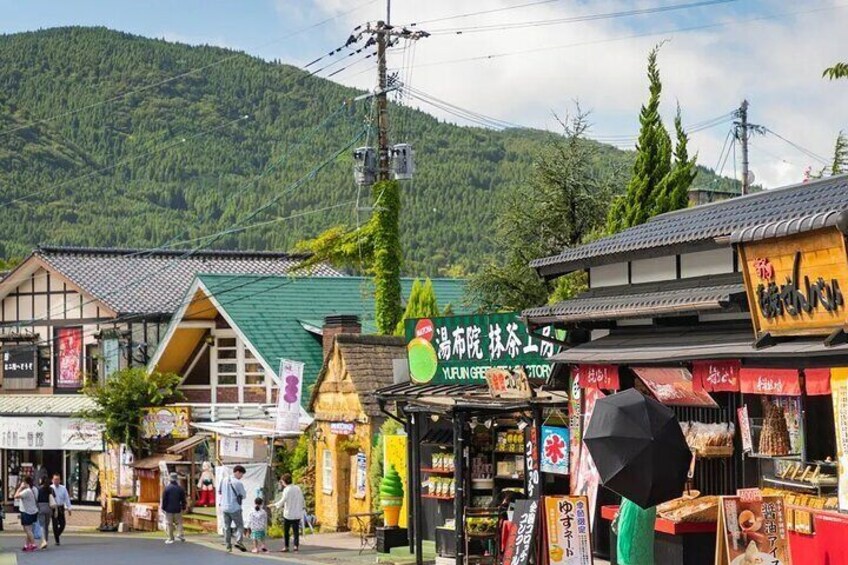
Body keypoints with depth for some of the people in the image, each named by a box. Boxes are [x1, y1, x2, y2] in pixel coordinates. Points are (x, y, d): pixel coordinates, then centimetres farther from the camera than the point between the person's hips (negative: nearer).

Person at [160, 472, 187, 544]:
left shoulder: (167, 488, -9)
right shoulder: (180, 489, -3)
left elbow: (164, 499, -6)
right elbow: (183, 500, 3)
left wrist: (163, 508, 3)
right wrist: (183, 508, 13)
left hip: (169, 509, -2)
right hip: (177, 509, 2)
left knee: (169, 524, 5)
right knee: (179, 522, 15)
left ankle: (170, 538, 6)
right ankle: (180, 534, -1)